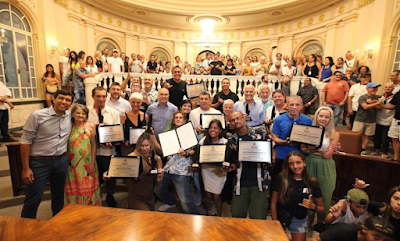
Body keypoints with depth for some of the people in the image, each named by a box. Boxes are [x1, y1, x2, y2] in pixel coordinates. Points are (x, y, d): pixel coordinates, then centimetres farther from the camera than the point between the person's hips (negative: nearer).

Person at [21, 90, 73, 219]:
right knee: (33, 200, 4)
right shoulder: (37, 116, -12)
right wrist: (26, 168, -10)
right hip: (39, 162, -4)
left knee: (59, 195, 19)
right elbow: (25, 142, -9)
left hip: (62, 161, 4)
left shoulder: (70, 117, 1)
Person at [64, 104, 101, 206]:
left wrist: (93, 163, -6)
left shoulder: (90, 127, -3)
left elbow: (94, 145, -3)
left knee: (88, 188, 11)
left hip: (87, 164, -1)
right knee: (74, 188, 14)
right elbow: (66, 146, 4)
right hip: (73, 164, 1)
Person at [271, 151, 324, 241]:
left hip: (300, 220, 1)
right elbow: (273, 203, -10)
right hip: (281, 217, -1)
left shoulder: (313, 183, -11)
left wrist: (312, 206, -20)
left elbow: (322, 209, 1)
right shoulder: (281, 178, -16)